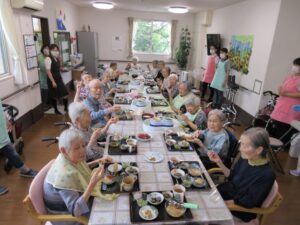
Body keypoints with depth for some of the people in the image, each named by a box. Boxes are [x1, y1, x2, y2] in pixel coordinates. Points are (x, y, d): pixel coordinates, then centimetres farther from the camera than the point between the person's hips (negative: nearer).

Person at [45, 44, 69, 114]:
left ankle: (66, 107, 26)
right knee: (54, 96, 6)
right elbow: (48, 71, -18)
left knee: (65, 94, 7)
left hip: (59, 79, 7)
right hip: (52, 80, -7)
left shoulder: (57, 58, 10)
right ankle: (56, 110, 22)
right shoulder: (48, 59, -14)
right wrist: (53, 81, -20)